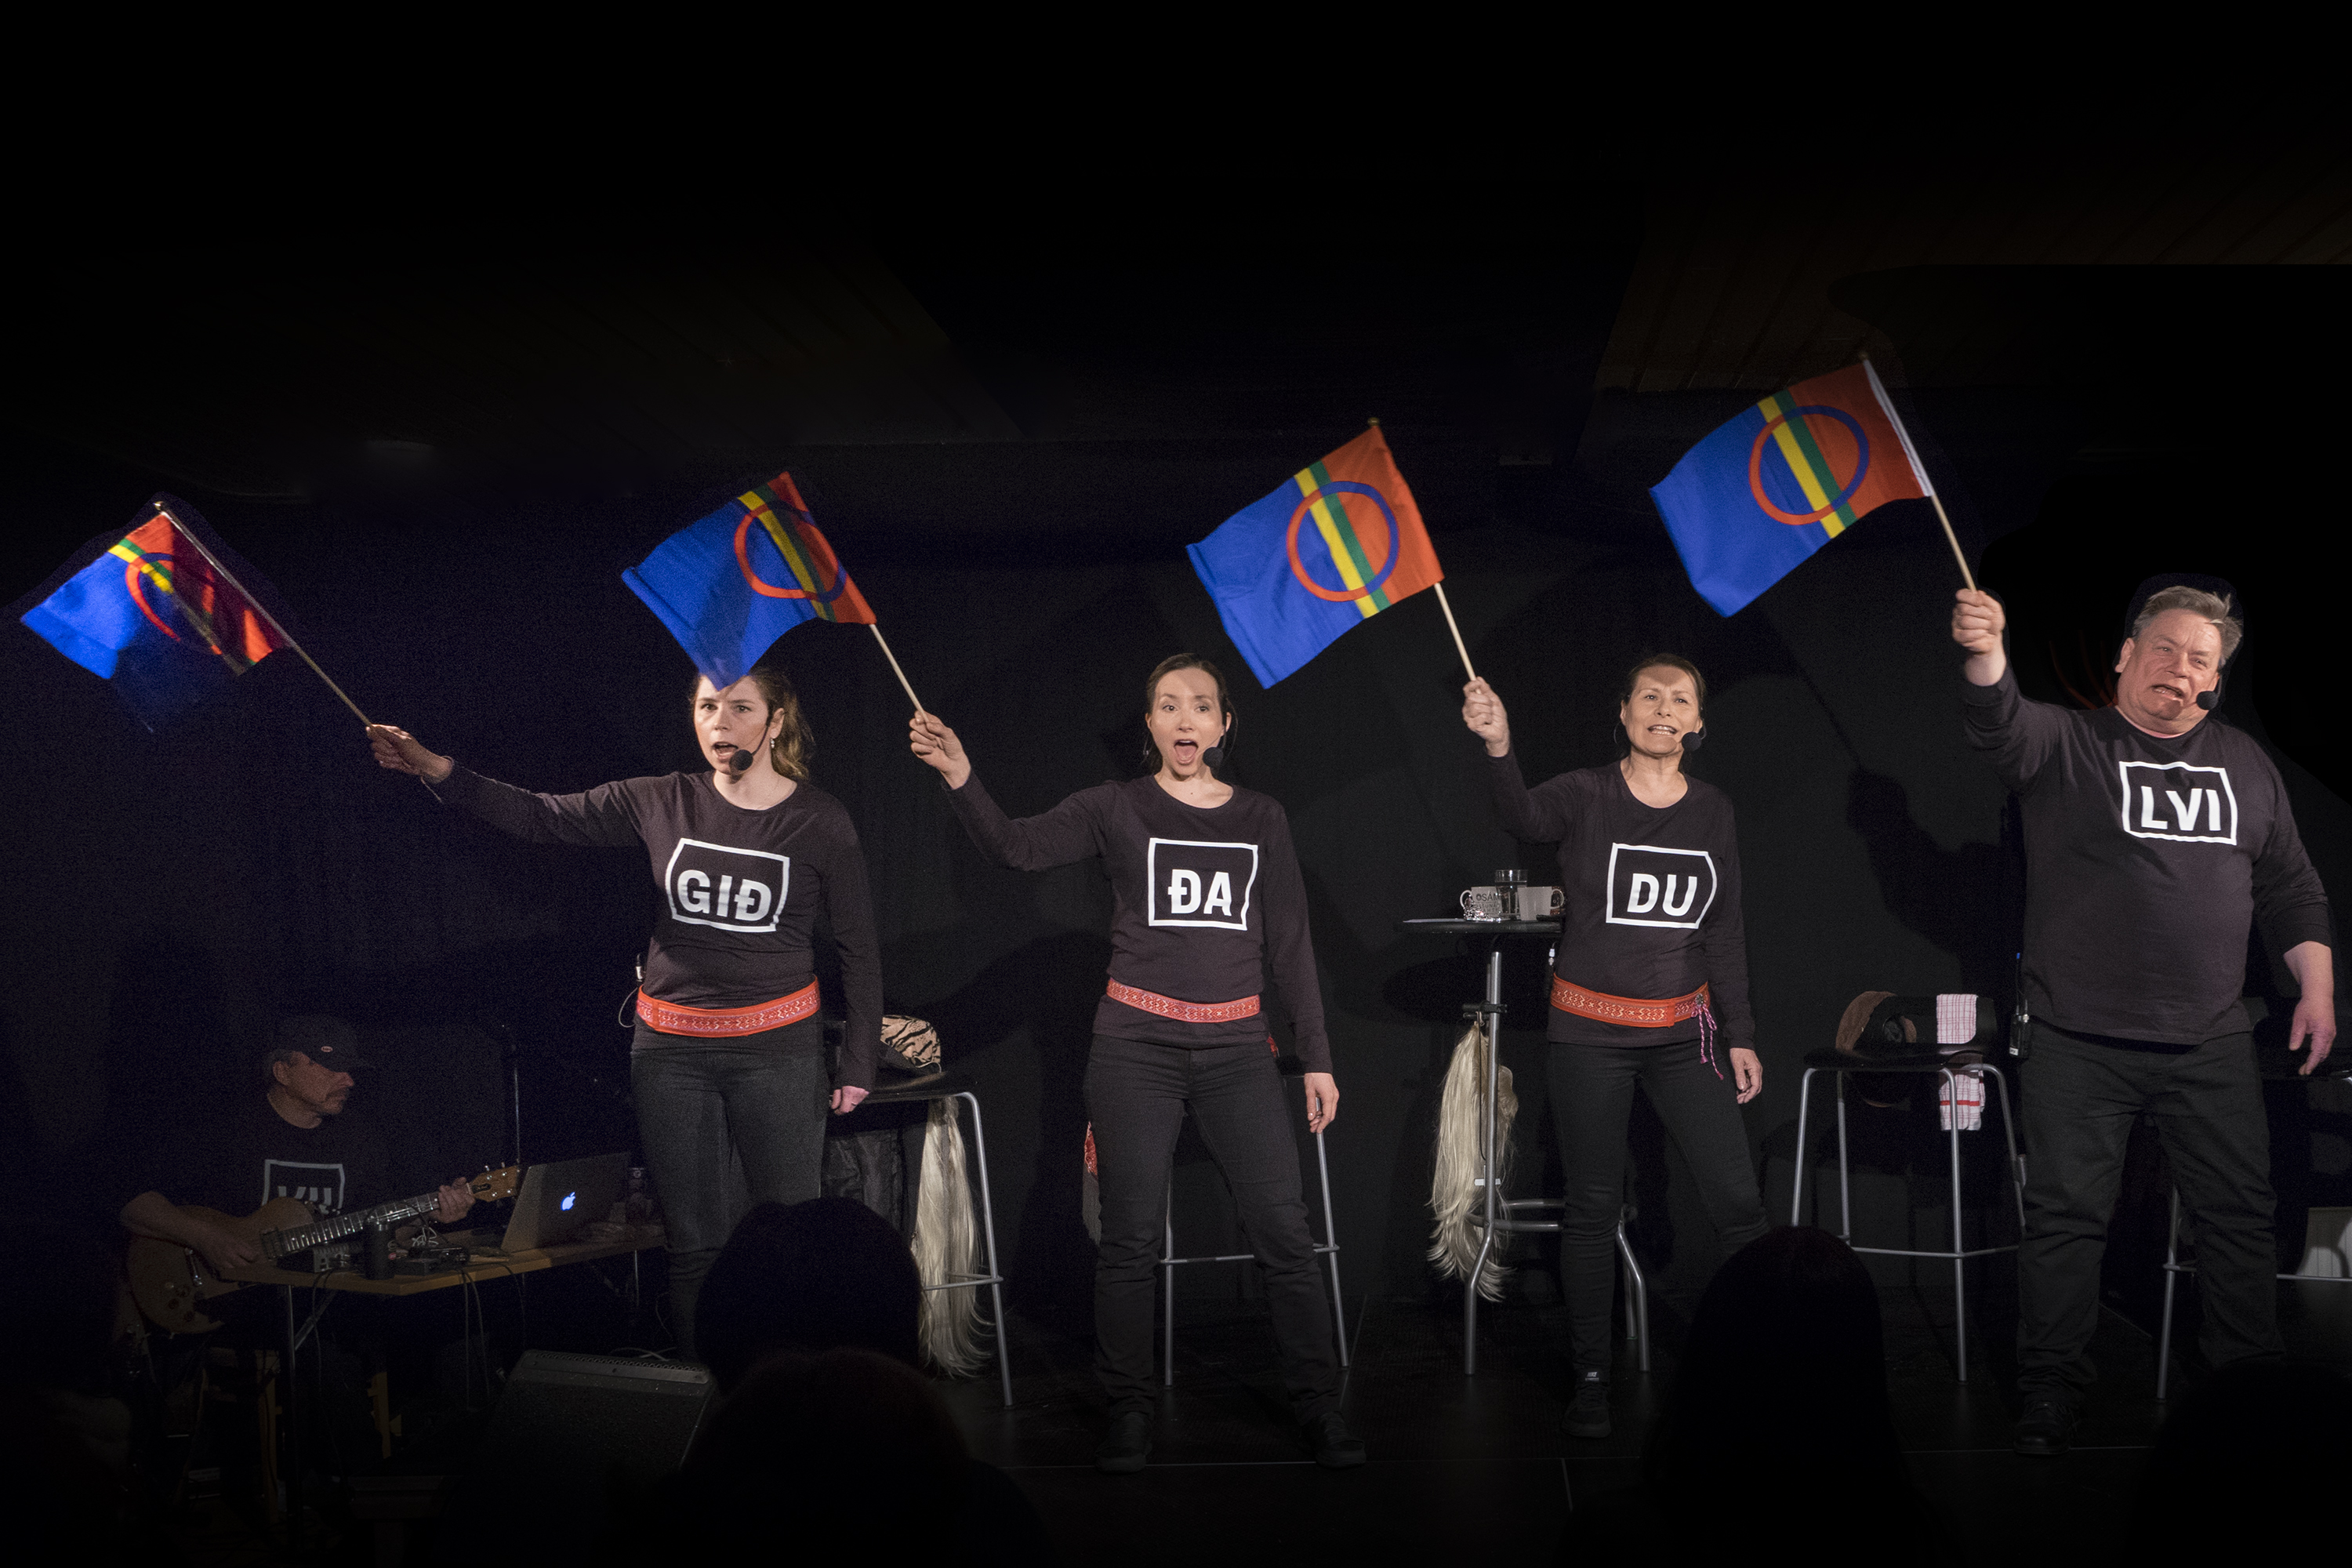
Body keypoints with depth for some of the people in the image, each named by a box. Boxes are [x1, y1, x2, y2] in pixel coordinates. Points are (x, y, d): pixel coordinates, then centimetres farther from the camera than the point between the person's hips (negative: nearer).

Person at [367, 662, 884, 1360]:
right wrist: (439, 770, -8)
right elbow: (540, 817, 4)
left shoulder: (819, 822, -2)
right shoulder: (663, 803, 3)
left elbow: (859, 948, 4)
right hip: (671, 1048, 2)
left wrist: (858, 1061, 1)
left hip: (777, 1048, -2)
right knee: (694, 1243, 6)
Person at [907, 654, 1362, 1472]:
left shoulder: (1261, 819, 9)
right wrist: (961, 780, -31)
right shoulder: (1117, 809, 2)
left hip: (1235, 1047, 2)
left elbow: (1290, 946, 11)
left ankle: (1318, 1406, 11)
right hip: (1137, 1043, -1)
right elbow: (1019, 846, -14)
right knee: (1131, 1237, 2)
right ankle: (1129, 1412, 15)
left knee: (1284, 1232, -2)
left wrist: (1317, 1058, 9)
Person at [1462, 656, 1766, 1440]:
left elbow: (1723, 933, 10)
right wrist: (1499, 749, -51)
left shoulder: (1712, 811, 5)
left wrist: (1739, 1035, 7)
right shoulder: (1585, 795, -7)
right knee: (1594, 1205, 3)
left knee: (1738, 1198, -1)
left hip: (1682, 1029, 3)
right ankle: (1590, 1377, 14)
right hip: (1590, 1030, -3)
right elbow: (1525, 817, -30)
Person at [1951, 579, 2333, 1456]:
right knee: (2066, 1215, 0)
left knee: (2240, 1215, 8)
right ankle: (2051, 1398, 10)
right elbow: (2000, 728, -22)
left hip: (2212, 1045, 4)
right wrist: (1984, 658, -43)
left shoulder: (2245, 766, 14)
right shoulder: (2066, 744, 0)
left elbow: (2291, 888, 19)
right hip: (2080, 1044, -3)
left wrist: (2317, 986, 8)